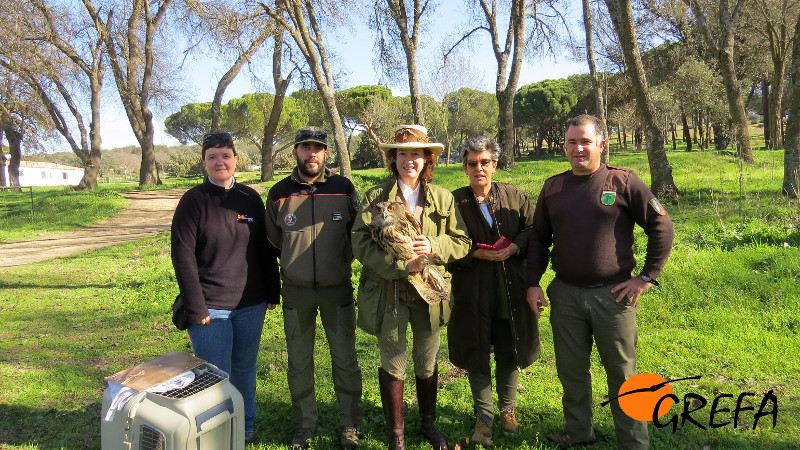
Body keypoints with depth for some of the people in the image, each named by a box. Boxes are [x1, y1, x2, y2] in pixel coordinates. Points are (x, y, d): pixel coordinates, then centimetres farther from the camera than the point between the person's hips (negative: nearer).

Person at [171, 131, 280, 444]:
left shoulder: (251, 198, 6)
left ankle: (245, 428, 32)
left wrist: (272, 292, 8)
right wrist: (196, 307, -13)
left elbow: (265, 249, 10)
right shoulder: (194, 200, -5)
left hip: (251, 304, 3)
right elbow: (183, 255, -9)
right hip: (211, 307, -3)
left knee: (245, 369, 14)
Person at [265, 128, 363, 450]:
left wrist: (342, 262, 5)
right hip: (296, 291, 1)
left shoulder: (343, 188, -3)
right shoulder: (279, 193, 0)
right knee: (299, 363, 11)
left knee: (345, 360, 7)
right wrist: (295, 262, 11)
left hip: (337, 289, -1)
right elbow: (273, 239, 13)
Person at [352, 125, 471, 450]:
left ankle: (428, 423, 39)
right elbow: (360, 244, -11)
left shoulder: (443, 198, 5)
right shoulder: (374, 197, -2)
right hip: (388, 293, -2)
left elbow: (462, 241, 1)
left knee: (427, 362, 16)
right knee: (393, 364, 7)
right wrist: (401, 264, -22)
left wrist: (434, 247, -19)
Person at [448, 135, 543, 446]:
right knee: (477, 355, 7)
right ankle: (483, 417, 23)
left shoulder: (514, 196, 7)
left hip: (511, 290, 2)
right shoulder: (454, 201, -1)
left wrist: (514, 247, -15)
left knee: (510, 353, 13)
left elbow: (534, 229, 2)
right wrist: (476, 253, -19)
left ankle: (508, 410, 35)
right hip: (472, 291, -2)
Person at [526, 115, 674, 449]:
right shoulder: (553, 187, 7)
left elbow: (662, 227, -1)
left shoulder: (623, 182, -4)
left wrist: (647, 277, -4)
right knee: (571, 369, 13)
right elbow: (538, 239, 13)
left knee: (622, 372, 7)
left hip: (613, 294, -3)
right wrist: (533, 283, 5)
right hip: (565, 294, 4)